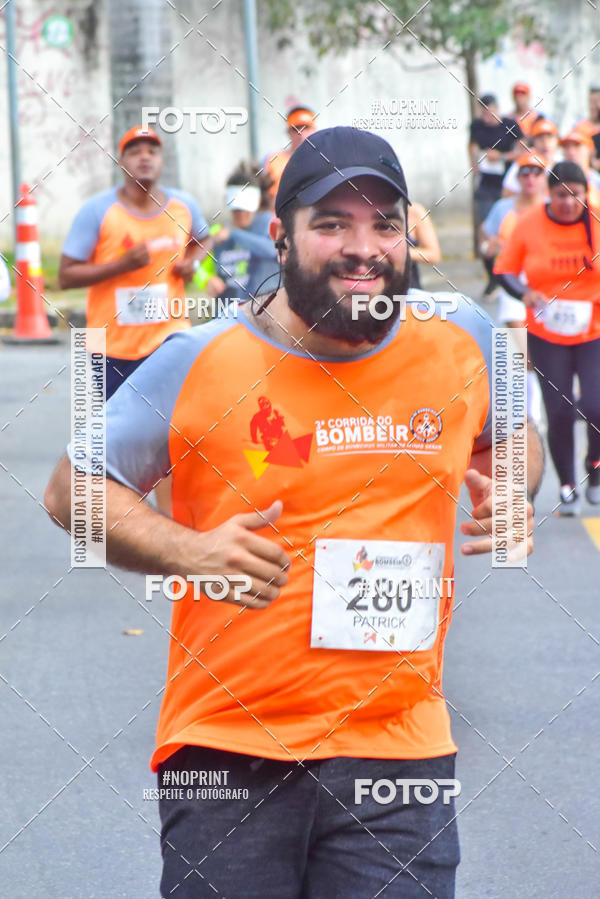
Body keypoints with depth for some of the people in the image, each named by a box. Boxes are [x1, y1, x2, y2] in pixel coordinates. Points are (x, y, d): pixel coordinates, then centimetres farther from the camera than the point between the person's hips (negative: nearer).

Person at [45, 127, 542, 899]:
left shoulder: (460, 340, 3)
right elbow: (72, 489, 2)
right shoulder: (201, 362, -5)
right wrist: (187, 552, -14)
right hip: (225, 752, -1)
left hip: (399, 747, 2)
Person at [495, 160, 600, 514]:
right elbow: (505, 269, 2)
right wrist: (525, 293, -17)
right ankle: (568, 487, 18)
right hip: (546, 337, 1)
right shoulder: (529, 225, -6)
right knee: (559, 412, -3)